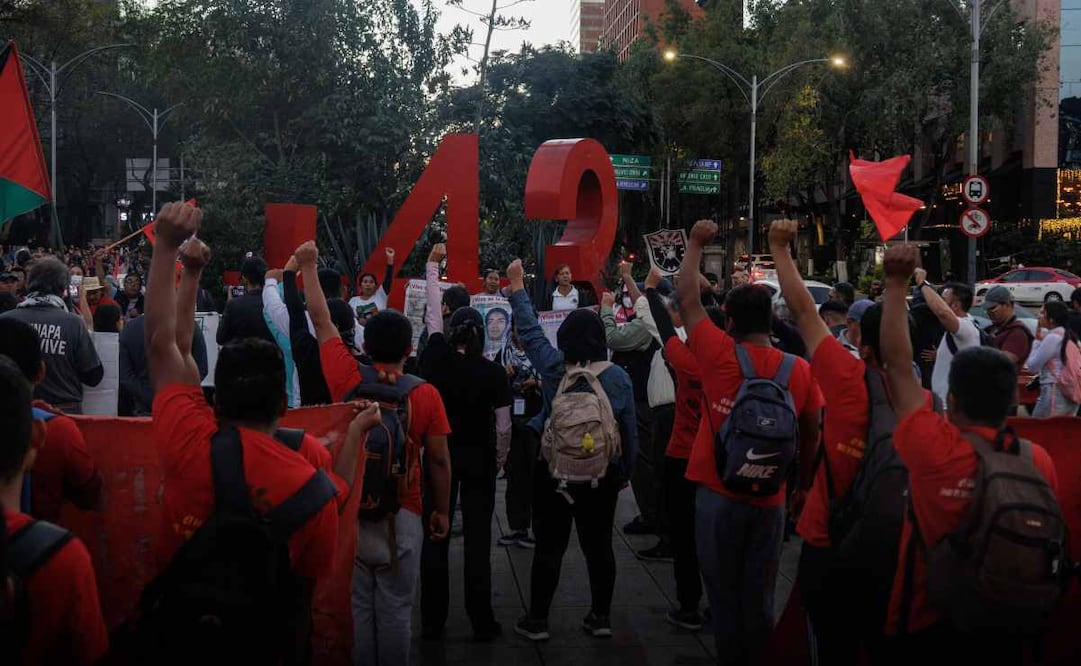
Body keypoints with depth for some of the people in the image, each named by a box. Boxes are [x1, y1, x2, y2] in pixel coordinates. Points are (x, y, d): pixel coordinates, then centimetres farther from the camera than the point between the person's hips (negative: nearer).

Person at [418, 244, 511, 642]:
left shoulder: (436, 359, -7)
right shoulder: (493, 373, -11)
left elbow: (432, 311, 6)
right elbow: (503, 427, -9)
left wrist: (432, 264, 17)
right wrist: (501, 460, 9)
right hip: (479, 459, -2)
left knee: (435, 535, 6)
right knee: (478, 538, 3)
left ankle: (432, 622, 10)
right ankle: (482, 622, 7)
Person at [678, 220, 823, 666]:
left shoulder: (720, 356, -11)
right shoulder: (800, 370, -5)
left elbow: (687, 298, 0)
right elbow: (812, 435, 5)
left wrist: (696, 243, 11)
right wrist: (804, 484, 20)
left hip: (718, 494, -2)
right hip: (770, 498, 2)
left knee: (724, 592, 9)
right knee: (759, 595, 13)